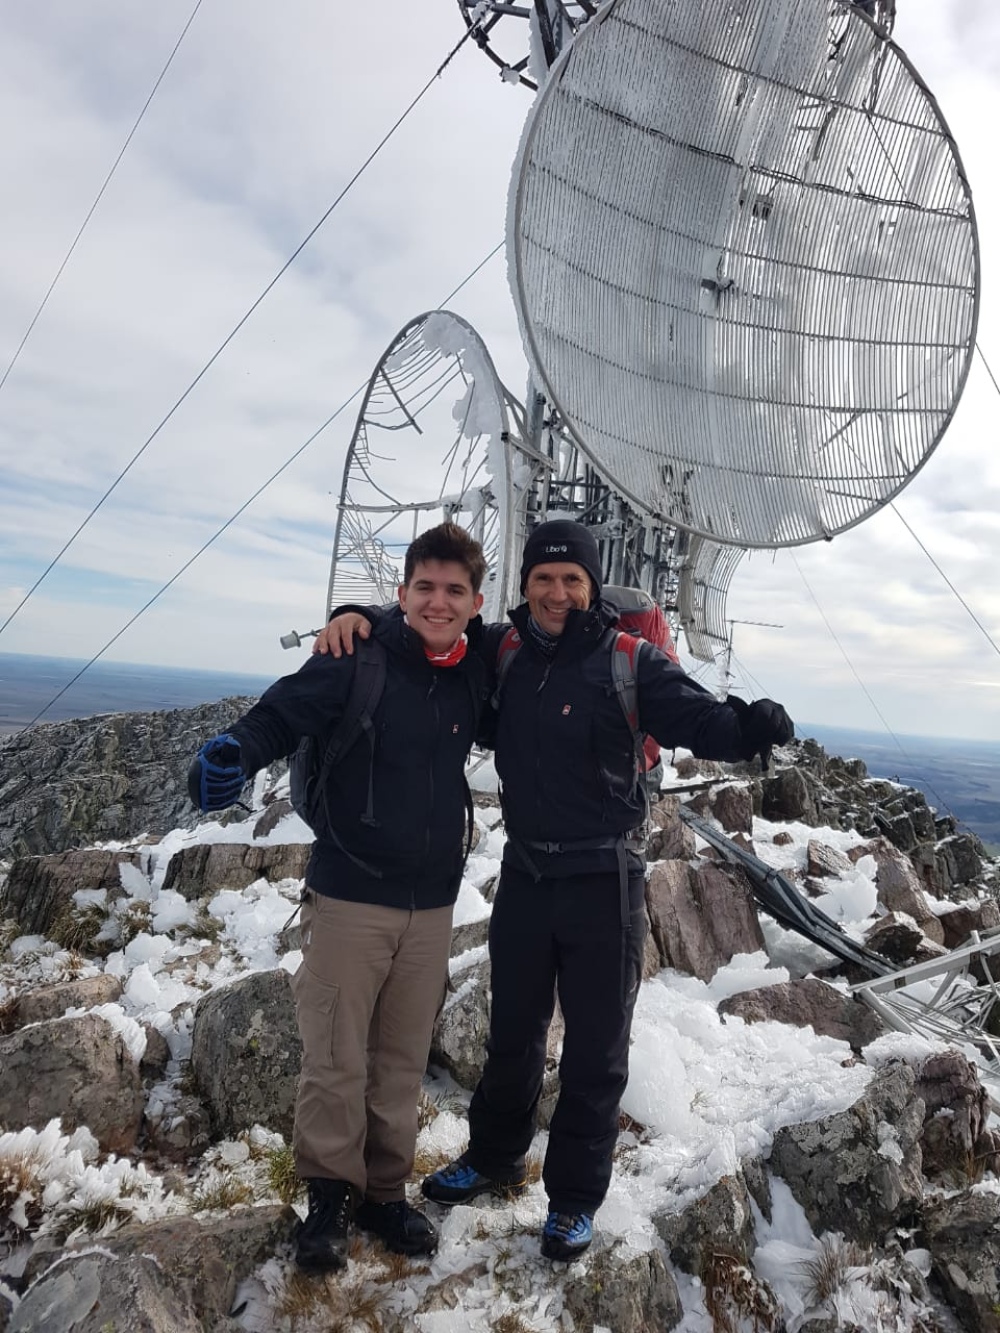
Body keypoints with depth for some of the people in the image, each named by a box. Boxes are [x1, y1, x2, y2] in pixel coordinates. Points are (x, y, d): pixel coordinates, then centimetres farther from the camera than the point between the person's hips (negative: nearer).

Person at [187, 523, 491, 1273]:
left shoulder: (477, 679, 4)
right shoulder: (359, 662, -10)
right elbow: (284, 714, -20)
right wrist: (237, 753, -39)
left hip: (432, 906, 4)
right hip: (350, 898, -3)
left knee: (403, 1062, 15)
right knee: (336, 1061, 6)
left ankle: (385, 1191, 35)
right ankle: (330, 1196, 29)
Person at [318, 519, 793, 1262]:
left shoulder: (627, 662, -13)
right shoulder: (504, 651, -1)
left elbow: (701, 719, -21)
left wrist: (753, 726, -42)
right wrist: (363, 616, -8)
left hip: (603, 880, -4)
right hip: (524, 873, 4)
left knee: (596, 1047, 11)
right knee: (513, 1030, 22)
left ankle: (575, 1197, 33)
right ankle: (495, 1158, 46)